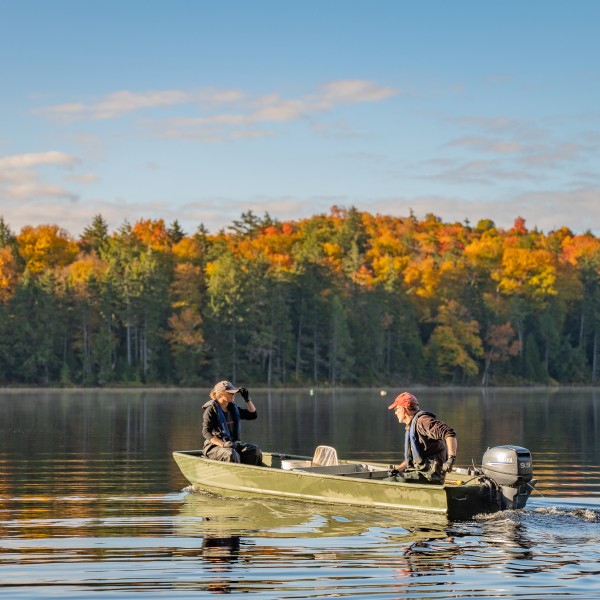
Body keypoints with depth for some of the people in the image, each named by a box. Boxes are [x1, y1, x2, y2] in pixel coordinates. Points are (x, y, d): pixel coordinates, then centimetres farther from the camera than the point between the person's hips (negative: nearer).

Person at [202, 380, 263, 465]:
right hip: (214, 446, -7)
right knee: (231, 454, -37)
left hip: (233, 444, 7)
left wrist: (248, 399, 9)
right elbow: (206, 432, -16)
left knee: (255, 450, -15)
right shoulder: (211, 409, -7)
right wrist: (222, 444, -30)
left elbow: (252, 415, 22)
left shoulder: (233, 408, 14)